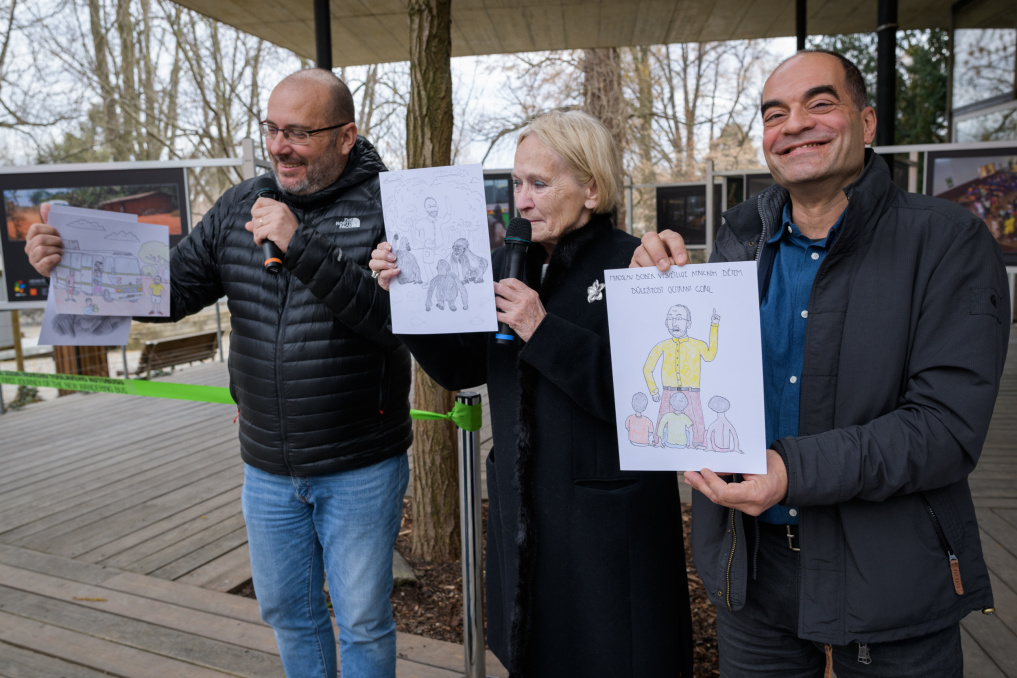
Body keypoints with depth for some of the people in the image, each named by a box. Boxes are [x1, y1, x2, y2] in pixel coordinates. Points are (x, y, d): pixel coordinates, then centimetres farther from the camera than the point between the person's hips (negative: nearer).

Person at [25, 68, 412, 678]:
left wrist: (300, 245, -29)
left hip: (360, 471, -4)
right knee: (287, 611, 22)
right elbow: (170, 292, 4)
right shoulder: (240, 207, 4)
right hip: (268, 468, 5)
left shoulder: (386, 206, -12)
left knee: (362, 623, 11)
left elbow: (399, 319, -25)